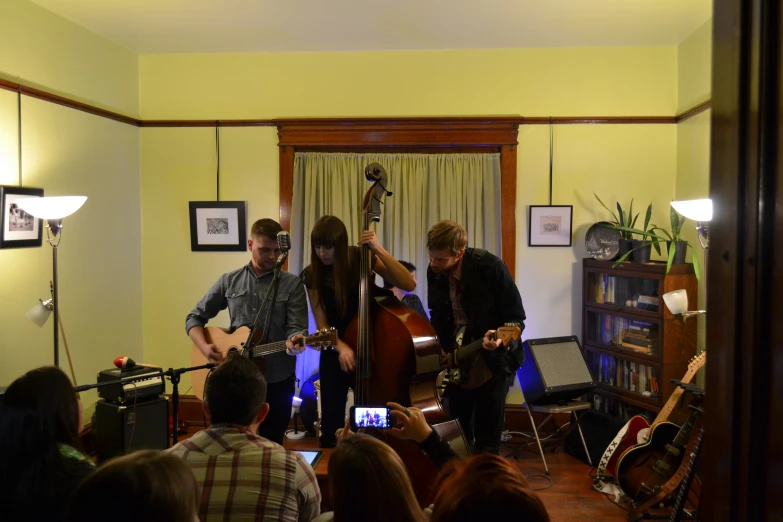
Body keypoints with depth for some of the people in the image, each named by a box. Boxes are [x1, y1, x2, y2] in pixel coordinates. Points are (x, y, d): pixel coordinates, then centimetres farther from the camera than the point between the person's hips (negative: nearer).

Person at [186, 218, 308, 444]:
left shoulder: (292, 285, -2)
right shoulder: (229, 281, 5)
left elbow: (296, 327, -10)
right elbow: (194, 318, 9)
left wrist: (294, 341, -33)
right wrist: (204, 347, -9)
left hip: (277, 379, -1)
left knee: (271, 444, 9)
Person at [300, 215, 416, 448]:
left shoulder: (361, 259, -15)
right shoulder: (313, 274, -10)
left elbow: (409, 284, -24)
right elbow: (322, 323, -10)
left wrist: (379, 250, -33)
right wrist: (341, 347, -29)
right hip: (334, 354, 1)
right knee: (331, 422, 6)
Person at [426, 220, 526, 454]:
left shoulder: (490, 267, -22)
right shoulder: (434, 272, -6)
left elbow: (517, 318, -14)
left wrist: (501, 338, -34)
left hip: (493, 363, -5)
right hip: (456, 365, 5)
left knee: (487, 442, 3)